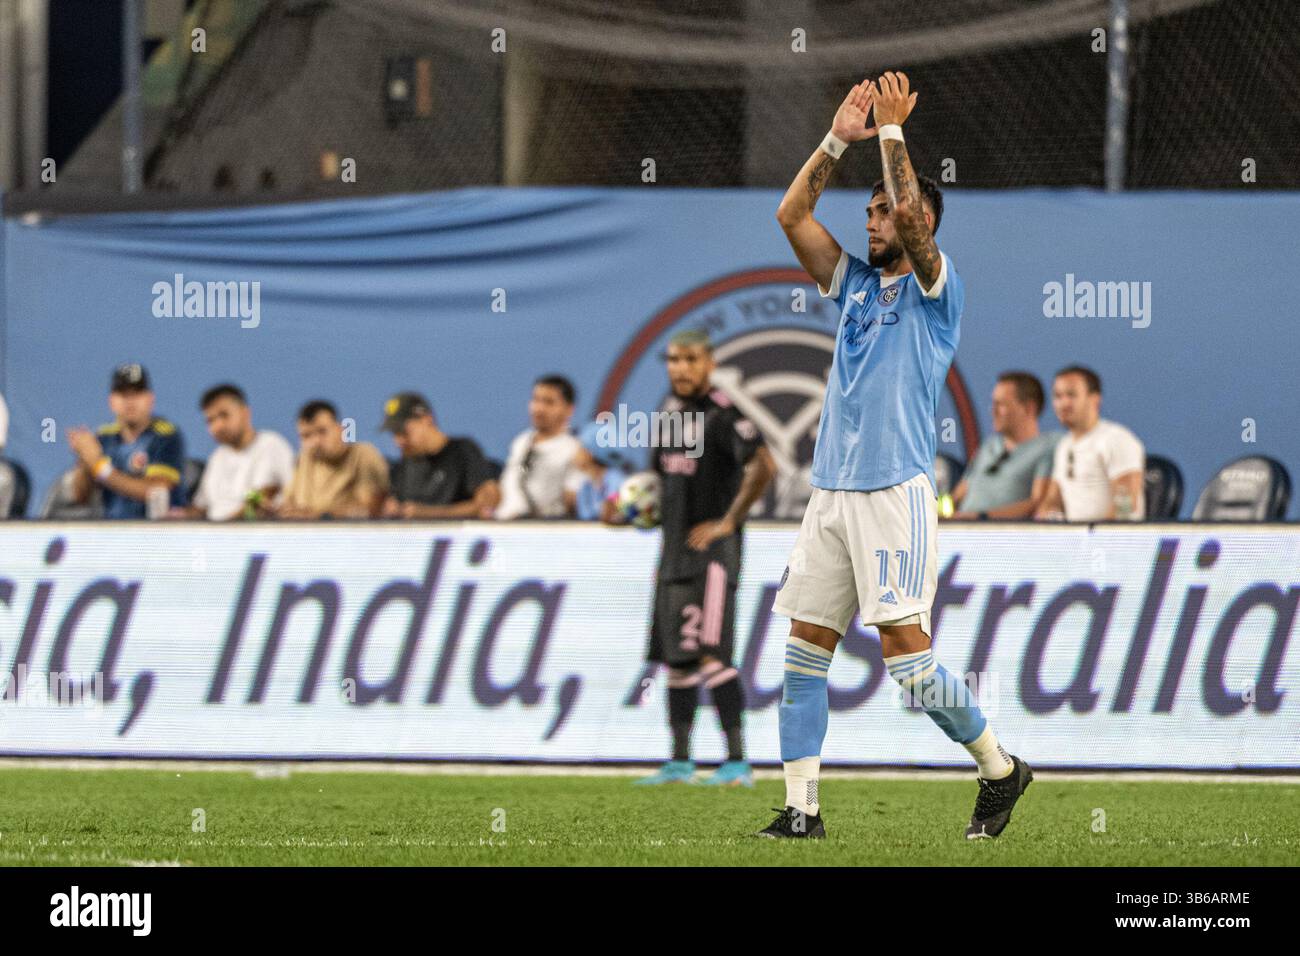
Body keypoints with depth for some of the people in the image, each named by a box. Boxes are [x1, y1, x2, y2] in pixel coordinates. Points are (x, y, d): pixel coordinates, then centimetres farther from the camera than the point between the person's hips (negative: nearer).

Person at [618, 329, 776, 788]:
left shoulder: (722, 414, -12)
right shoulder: (669, 414, 14)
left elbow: (763, 465, -24)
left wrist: (729, 521, -20)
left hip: (711, 548, -9)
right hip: (675, 551, 9)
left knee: (710, 654, -15)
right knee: (675, 659, 11)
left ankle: (738, 763, -15)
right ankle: (679, 762, 18)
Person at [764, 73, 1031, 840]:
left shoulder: (939, 291, -1)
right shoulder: (855, 284, 17)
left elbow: (912, 215, -18)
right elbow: (792, 215, 9)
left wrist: (891, 129, -11)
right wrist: (839, 139, 2)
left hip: (896, 493, -7)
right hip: (832, 491, 7)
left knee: (906, 652, -11)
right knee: (805, 649, 1)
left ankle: (1000, 769, 6)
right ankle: (802, 809, 2)